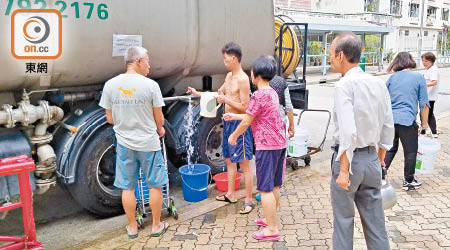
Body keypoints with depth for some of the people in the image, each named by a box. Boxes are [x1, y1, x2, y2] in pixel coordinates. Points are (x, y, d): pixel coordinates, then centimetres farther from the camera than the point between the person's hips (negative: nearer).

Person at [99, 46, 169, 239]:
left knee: (127, 187, 14)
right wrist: (159, 128, 16)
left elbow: (110, 119, 3)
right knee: (154, 186, 12)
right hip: (148, 143, -3)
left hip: (124, 144, 3)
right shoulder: (150, 85, -13)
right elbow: (159, 119, -7)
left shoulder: (110, 85, -3)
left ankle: (132, 227, 27)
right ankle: (156, 226, 25)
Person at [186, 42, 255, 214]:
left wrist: (226, 100, -22)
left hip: (239, 124, -10)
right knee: (229, 159, 17)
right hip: (228, 122, 10)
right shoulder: (229, 76, 11)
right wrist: (197, 94, 22)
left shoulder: (242, 79, -18)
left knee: (244, 164, -2)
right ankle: (230, 194, 31)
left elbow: (245, 107, -20)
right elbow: (219, 93, 25)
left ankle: (249, 200, 8)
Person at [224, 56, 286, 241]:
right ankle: (270, 220, 30)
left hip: (267, 145, -10)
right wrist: (233, 116, 30)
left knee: (265, 188, -3)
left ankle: (272, 229, 3)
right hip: (280, 143, 10)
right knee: (274, 186, 17)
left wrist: (234, 136, 6)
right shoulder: (272, 93, 15)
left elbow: (246, 122, -11)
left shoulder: (259, 95, -15)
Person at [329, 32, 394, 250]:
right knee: (375, 219, 16)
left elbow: (348, 132, -25)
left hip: (349, 157, -6)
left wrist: (344, 170, -20)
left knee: (343, 219, 10)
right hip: (372, 158, 6)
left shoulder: (344, 86, -17)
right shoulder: (379, 84, 4)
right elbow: (388, 127, 9)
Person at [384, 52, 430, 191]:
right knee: (410, 152, 11)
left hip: (390, 120, 4)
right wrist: (424, 122, 8)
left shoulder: (392, 78, 9)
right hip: (407, 121, -4)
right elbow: (424, 103, -1)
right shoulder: (418, 77, -1)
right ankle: (409, 181, 22)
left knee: (389, 149, 16)